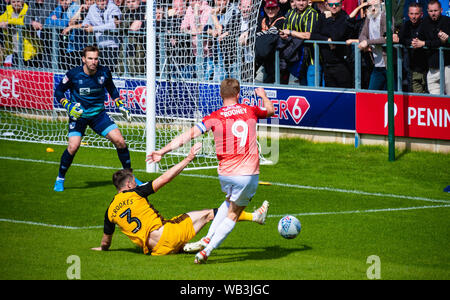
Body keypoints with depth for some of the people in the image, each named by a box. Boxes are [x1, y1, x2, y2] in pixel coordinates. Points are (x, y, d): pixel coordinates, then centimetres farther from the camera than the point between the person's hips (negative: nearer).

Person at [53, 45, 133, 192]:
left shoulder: (104, 72, -8)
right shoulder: (73, 74, -16)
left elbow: (111, 89, 14)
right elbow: (58, 91, -3)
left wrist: (120, 105, 8)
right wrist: (68, 106, -18)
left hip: (98, 113, 3)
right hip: (78, 114, -2)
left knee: (119, 141, -9)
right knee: (73, 147, -20)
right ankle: (60, 179, 4)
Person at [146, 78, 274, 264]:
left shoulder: (215, 117, -3)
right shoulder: (250, 111, 4)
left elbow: (190, 134, -9)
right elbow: (270, 110, 26)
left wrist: (163, 151, -6)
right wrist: (263, 95, 47)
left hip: (225, 174, 1)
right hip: (249, 173, -1)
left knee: (230, 202, 32)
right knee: (232, 215, 9)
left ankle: (208, 238, 25)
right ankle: (206, 251, -2)